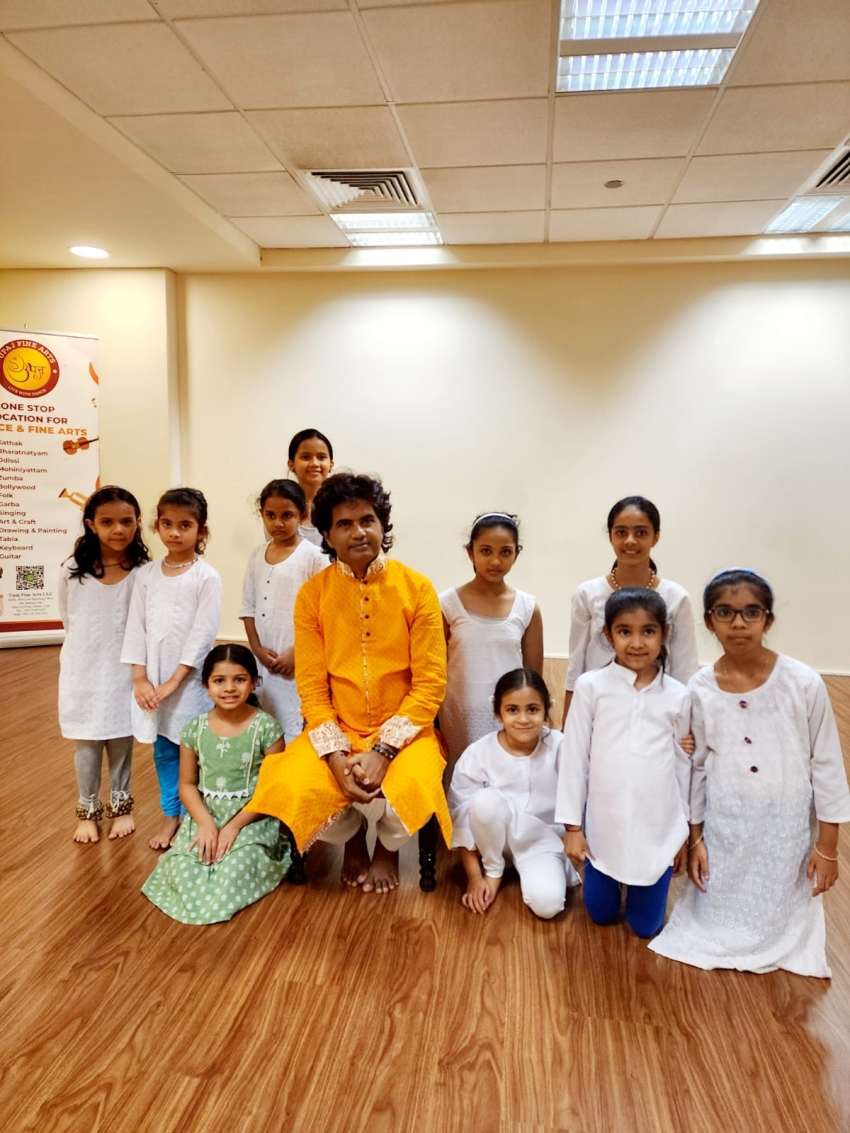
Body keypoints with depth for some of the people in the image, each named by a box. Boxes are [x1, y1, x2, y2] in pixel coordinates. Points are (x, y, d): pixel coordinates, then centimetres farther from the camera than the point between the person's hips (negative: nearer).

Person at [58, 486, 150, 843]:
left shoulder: (143, 572, -14)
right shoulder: (72, 571, -10)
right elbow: (67, 618, 5)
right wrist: (89, 647, 7)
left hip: (123, 669, 0)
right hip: (83, 669, 1)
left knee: (122, 740, 13)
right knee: (87, 743, 12)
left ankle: (121, 806, 34)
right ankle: (88, 811, 32)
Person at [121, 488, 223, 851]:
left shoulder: (207, 577, -9)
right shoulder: (146, 574, 4)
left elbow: (203, 635, -13)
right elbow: (136, 627, 3)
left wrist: (173, 681, -15)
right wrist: (140, 678, -6)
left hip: (190, 680, -4)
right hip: (152, 678, 4)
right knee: (163, 750, 15)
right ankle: (170, 813, 31)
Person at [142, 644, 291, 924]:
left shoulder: (266, 727, -12)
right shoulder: (194, 729, -2)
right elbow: (187, 784, 4)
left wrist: (235, 825, -15)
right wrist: (205, 823, -12)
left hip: (252, 817, -3)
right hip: (205, 815, 3)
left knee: (236, 867, -26)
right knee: (181, 866, -20)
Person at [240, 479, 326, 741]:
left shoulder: (313, 557, -8)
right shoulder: (257, 555, 8)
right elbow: (248, 607, 10)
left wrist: (297, 653, -14)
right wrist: (257, 648, -1)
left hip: (299, 664, -5)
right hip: (263, 662, 5)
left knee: (295, 732, -2)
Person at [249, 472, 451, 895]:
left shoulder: (416, 588, -8)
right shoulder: (312, 594, -4)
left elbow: (430, 684, -10)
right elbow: (311, 687, -4)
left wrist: (383, 752, -19)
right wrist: (336, 756, -18)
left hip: (403, 732, -1)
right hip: (337, 731, 2)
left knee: (411, 792, -30)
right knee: (292, 790, -25)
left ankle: (387, 848, 13)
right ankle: (352, 837, 15)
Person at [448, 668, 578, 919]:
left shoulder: (560, 748, -17)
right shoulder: (478, 754, -17)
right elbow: (461, 819, -11)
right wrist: (475, 876, -11)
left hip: (543, 839, -1)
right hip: (497, 836, 1)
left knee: (547, 903, -27)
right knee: (486, 800, -32)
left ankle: (526, 867, 7)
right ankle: (493, 869, -5)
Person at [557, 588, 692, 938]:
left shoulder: (678, 696, -5)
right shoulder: (591, 686, -10)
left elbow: (683, 764, 4)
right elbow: (574, 756, -6)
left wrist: (685, 832, 9)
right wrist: (572, 825, -4)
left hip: (659, 828, 1)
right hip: (604, 824, 0)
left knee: (646, 924, 13)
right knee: (601, 914, 15)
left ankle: (639, 887, 43)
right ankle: (613, 882, 45)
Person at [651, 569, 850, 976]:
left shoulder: (804, 683, -15)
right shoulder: (700, 690, -11)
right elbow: (696, 767, 0)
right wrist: (694, 838, 4)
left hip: (786, 827, -1)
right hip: (725, 825, 1)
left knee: (781, 915, 15)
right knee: (719, 913, 15)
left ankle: (780, 942, 46)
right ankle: (723, 938, 46)